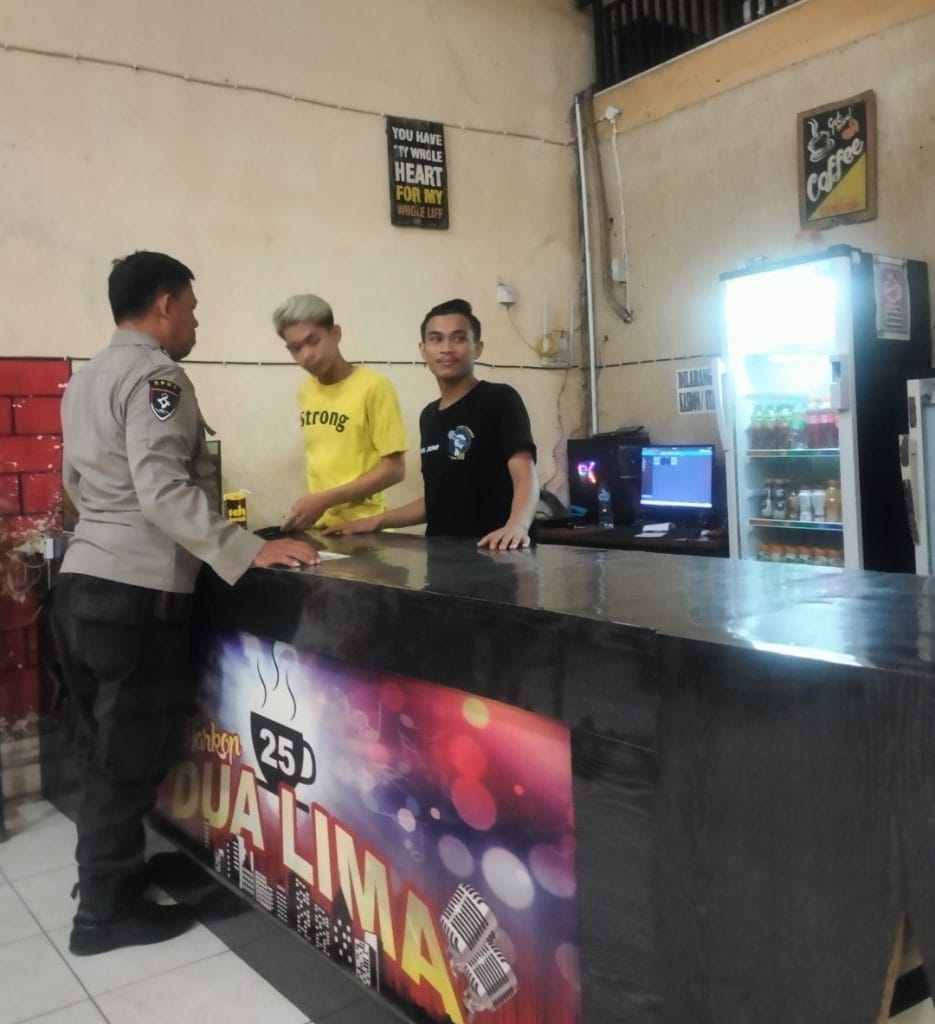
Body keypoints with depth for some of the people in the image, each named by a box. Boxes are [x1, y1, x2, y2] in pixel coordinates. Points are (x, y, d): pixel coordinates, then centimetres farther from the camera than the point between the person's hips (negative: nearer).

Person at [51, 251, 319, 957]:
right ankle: (107, 911, 16)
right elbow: (164, 493, -24)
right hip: (137, 594, -9)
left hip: (82, 582, 9)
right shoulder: (156, 375, -13)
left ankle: (106, 874, 35)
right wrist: (251, 551, -27)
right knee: (130, 758, 3)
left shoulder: (88, 378, 16)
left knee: (105, 751, 20)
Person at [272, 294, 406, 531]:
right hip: (317, 526, 5)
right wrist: (312, 505, 2)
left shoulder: (374, 387, -13)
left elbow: (394, 469, -14)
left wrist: (325, 500, -18)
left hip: (360, 527, -5)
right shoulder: (305, 391, 6)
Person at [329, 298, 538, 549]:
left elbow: (526, 479, -17)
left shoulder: (500, 399, -5)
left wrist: (516, 526, -36)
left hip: (491, 551, -5)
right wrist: (376, 522, 17)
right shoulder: (429, 416, 17)